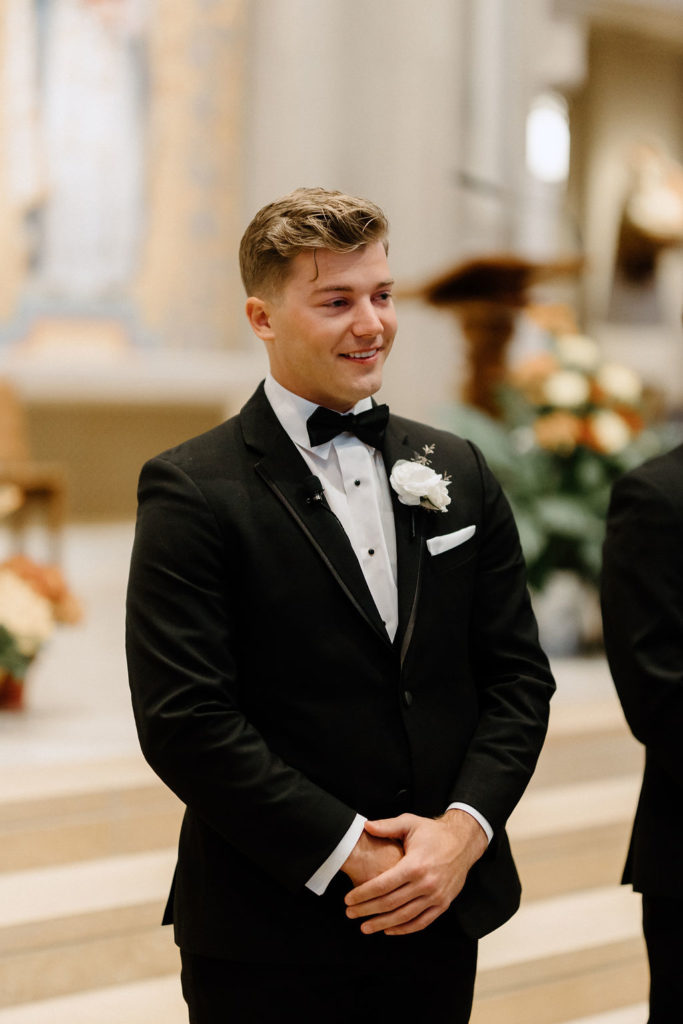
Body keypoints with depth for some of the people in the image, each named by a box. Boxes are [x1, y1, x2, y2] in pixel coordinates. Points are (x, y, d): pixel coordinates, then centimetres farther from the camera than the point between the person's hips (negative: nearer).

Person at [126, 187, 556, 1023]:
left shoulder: (456, 471, 9)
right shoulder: (192, 491, -7)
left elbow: (518, 673, 7)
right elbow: (183, 723, -14)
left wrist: (465, 827, -8)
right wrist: (352, 854, -15)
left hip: (444, 914, 5)